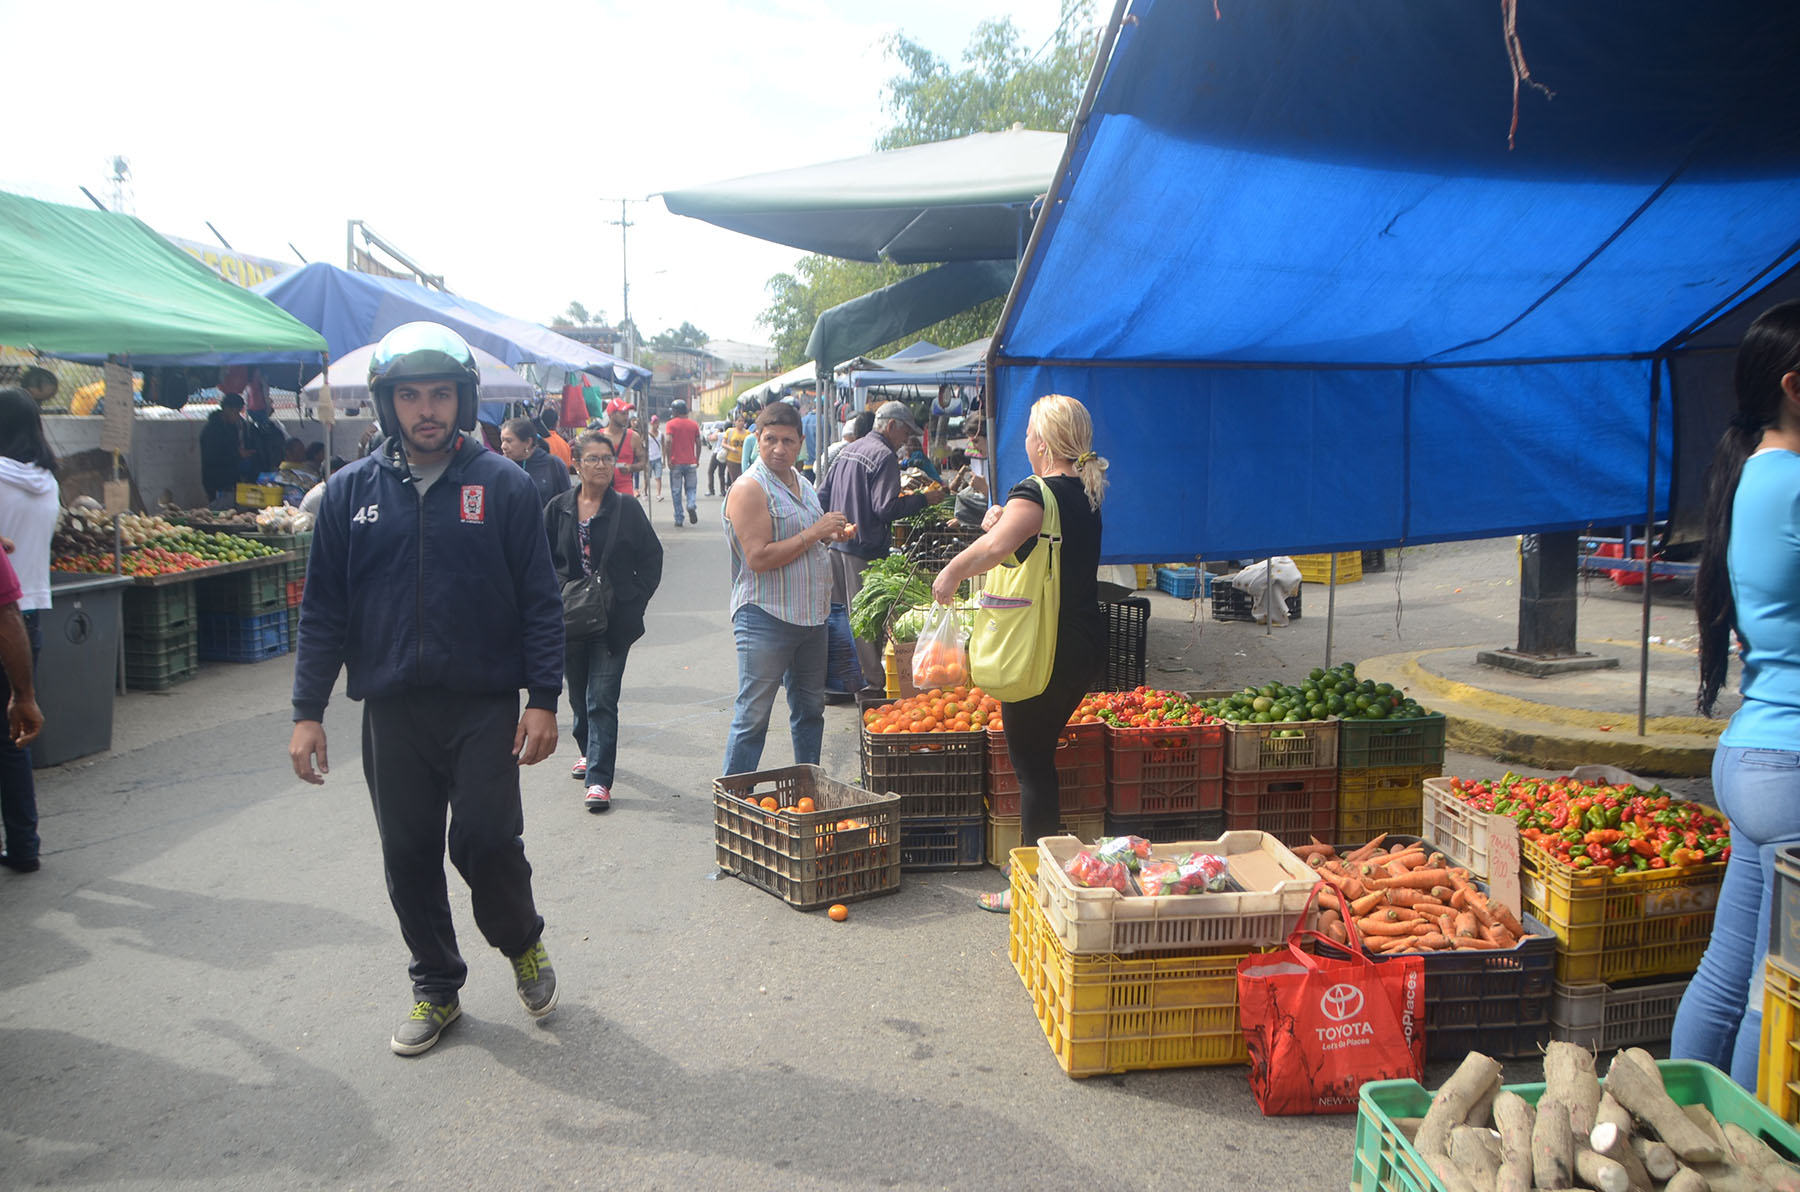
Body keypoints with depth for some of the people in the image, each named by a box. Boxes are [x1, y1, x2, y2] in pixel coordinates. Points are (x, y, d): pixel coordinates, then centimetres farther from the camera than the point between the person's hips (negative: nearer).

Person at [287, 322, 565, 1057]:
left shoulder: (504, 486, -1)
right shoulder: (351, 493, 6)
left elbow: (540, 602, -2)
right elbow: (323, 609, 8)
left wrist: (543, 700, -8)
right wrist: (307, 711, 4)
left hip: (485, 704, -3)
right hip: (392, 710, 3)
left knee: (487, 841, -8)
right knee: (409, 856, 10)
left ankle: (521, 942, 24)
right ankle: (436, 987, 29)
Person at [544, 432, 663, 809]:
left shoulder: (627, 509, -3)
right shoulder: (559, 508, 2)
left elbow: (652, 557, 2)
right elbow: (545, 559, 9)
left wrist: (635, 598, -5)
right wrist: (562, 589, -5)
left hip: (614, 619, -3)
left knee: (602, 699, -7)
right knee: (579, 694, 17)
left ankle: (599, 778, -5)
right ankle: (590, 752, 41)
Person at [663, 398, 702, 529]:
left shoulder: (671, 424, -4)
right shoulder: (694, 424, 6)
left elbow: (668, 441, -17)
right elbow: (698, 443, 6)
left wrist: (669, 459, -13)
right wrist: (697, 459, 16)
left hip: (676, 463, -2)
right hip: (691, 463, 2)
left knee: (676, 491, 5)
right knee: (691, 488, 12)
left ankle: (679, 519, 6)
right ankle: (691, 505, -18)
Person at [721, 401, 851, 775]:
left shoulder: (803, 484, 14)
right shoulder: (749, 488, -13)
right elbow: (758, 558, -22)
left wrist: (831, 534, 8)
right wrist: (814, 533, -18)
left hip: (811, 616, 8)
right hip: (765, 618, -8)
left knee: (810, 709, 17)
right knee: (752, 717, -4)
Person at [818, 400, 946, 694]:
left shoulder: (847, 450, 13)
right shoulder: (885, 456, -13)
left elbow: (824, 496, 16)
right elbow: (885, 509, -19)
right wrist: (924, 499, -11)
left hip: (837, 545, 8)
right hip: (864, 549, -8)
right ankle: (874, 683, 3)